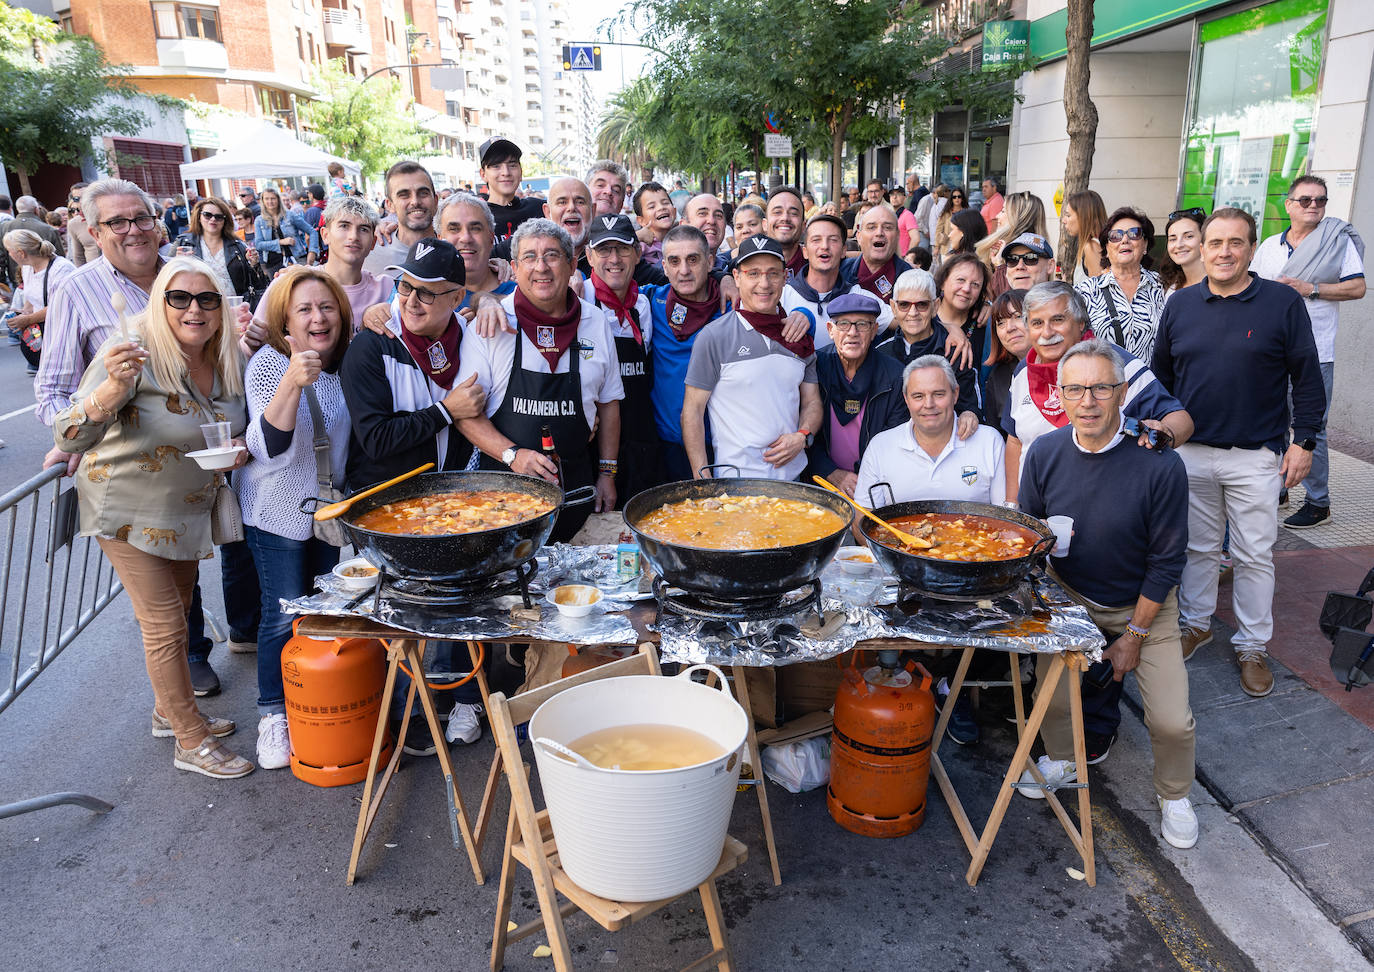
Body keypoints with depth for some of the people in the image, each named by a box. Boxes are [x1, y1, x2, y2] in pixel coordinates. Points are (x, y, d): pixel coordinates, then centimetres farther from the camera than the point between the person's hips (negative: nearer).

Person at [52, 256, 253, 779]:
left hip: (187, 508, 7)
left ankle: (170, 710, 40)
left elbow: (235, 428, 10)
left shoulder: (229, 363, -7)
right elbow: (70, 436, -32)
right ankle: (191, 742, 13)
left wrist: (240, 450, -13)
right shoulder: (135, 353, -26)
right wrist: (112, 389, -50)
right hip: (129, 509, -6)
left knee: (175, 611, 20)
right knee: (166, 626, -2)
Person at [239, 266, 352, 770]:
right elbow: (270, 445, -28)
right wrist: (293, 381, -42)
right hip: (278, 509, -5)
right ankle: (273, 716, 19)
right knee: (284, 615, -1)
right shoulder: (267, 365, -17)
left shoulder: (348, 361, -2)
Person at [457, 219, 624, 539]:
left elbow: (608, 402, 13)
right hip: (503, 483, -2)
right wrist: (512, 455, -19)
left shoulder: (596, 323, 5)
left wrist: (607, 474, 10)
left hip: (574, 484, 3)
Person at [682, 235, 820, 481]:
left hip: (792, 473, 4)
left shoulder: (799, 335, 8)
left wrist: (802, 436, -6)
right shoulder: (714, 336, -6)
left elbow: (812, 403, 15)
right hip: (734, 480, -4)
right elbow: (692, 410, -6)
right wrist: (702, 479, -13)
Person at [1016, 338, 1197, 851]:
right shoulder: (1045, 453, -14)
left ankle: (1174, 795, 25)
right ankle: (1062, 760, 32)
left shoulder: (1160, 465, -23)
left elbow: (1167, 560, -14)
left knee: (1172, 721, -8)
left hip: (1143, 604, -2)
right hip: (1069, 596, 2)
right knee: (1049, 696, -3)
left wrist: (1134, 635, -10)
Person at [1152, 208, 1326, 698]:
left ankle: (1253, 647, 20)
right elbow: (1160, 375, 12)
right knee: (1198, 547, 14)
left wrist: (1304, 441, -4)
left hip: (1256, 457, -2)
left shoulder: (1284, 302, -4)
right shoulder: (1180, 304, 4)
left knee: (1255, 556, 6)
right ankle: (1195, 623, 32)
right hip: (1189, 453, 2)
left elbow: (1307, 377, -1)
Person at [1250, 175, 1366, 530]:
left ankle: (1318, 503, 7)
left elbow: (1356, 287, -5)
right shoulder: (1269, 246, 11)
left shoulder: (1339, 239, 0)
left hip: (1313, 353, -5)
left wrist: (1310, 289, -14)